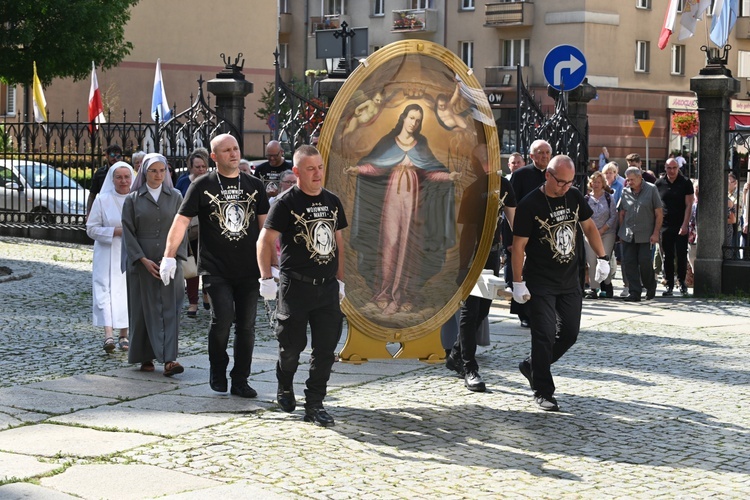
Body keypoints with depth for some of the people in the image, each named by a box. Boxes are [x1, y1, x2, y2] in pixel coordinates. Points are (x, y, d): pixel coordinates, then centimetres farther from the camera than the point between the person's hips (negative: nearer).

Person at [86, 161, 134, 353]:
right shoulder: (102, 200, 0)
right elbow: (91, 229, -2)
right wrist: (116, 231, -14)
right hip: (108, 256, -2)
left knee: (128, 292, 5)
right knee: (107, 290, -14)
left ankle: (124, 335, 15)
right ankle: (108, 334, -24)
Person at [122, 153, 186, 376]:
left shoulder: (175, 197, 6)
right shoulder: (133, 199, 4)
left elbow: (181, 229, 3)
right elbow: (128, 232, -1)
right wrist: (143, 260, -11)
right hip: (142, 263, 0)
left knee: (169, 308, -6)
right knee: (145, 309, 3)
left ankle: (169, 359, -12)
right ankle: (145, 357, 13)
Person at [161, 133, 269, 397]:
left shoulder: (254, 185, 10)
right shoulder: (202, 185, 2)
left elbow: (265, 226, 13)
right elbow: (181, 220, 0)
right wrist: (169, 256, -8)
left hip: (248, 269, 3)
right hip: (215, 269, -3)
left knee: (246, 325, 4)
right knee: (223, 316, -18)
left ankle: (240, 380, 16)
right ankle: (217, 369, 7)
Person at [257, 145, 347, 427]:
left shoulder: (332, 201, 11)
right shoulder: (287, 202, -7)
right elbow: (265, 240, -8)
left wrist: (340, 279, 15)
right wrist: (266, 278, -16)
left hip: (327, 287, 5)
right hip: (295, 286, -5)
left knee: (326, 348, 1)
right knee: (292, 345, 4)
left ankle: (314, 405, 8)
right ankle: (285, 388, 32)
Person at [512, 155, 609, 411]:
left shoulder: (575, 197, 1)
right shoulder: (530, 205, -15)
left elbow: (589, 226, 15)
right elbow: (519, 245, -13)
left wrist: (602, 258, 8)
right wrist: (518, 282, -15)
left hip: (570, 281, 6)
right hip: (540, 282, -6)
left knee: (570, 333, 8)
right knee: (544, 335, -7)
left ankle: (532, 366, 29)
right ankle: (543, 392, 3)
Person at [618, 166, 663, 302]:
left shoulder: (651, 189, -2)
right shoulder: (625, 191, 9)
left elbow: (659, 213, -2)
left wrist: (655, 233, -8)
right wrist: (621, 232, 10)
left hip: (646, 235, -4)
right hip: (628, 235, 4)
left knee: (645, 262, -5)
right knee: (629, 263, -2)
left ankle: (651, 288, 20)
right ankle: (634, 292, 2)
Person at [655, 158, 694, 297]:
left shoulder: (686, 183, 0)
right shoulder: (659, 183, 6)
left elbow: (688, 205, -3)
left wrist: (685, 225, -12)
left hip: (680, 226, -2)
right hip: (664, 226, 2)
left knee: (682, 256, -1)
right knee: (667, 257, 3)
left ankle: (682, 282, 16)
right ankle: (669, 285, 9)